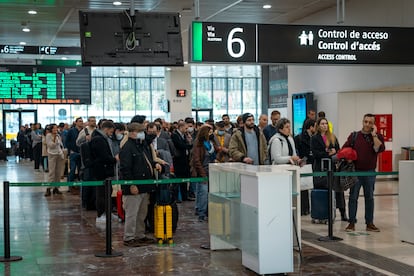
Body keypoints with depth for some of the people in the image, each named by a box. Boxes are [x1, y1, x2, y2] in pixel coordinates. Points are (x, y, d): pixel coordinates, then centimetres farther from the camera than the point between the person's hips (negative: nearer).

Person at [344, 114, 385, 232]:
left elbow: (379, 149, -16)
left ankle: (370, 223, 14)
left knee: (369, 198, 7)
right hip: (355, 171, 0)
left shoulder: (377, 137, 3)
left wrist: (374, 135, -13)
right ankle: (351, 222, 8)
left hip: (370, 172, 0)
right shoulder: (354, 136, 5)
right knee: (353, 197, 2)